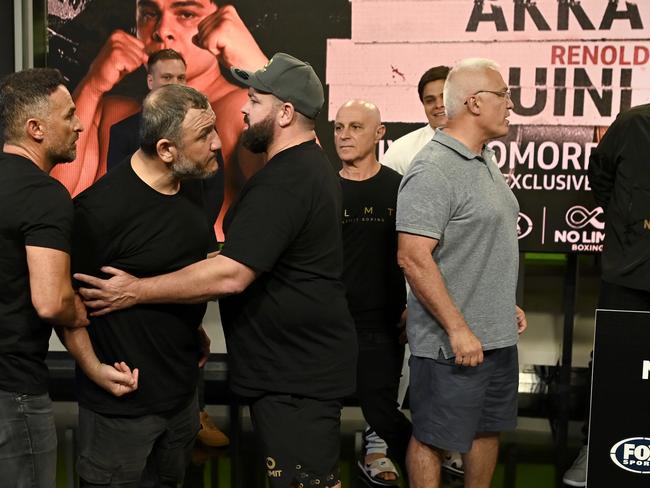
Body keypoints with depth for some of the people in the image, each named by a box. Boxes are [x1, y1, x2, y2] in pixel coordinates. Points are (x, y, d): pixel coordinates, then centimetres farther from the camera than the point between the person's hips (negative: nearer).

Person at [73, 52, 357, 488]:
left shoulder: (283, 182, -22)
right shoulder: (312, 164, 13)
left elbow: (230, 275, -28)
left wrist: (137, 290, -20)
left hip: (297, 369, -11)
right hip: (305, 358, 11)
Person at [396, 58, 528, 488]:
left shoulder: (485, 161, 11)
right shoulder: (432, 171, -19)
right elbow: (414, 258, -24)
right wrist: (458, 329, -22)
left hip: (498, 335, 9)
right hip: (452, 342, -9)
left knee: (488, 428, 20)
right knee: (433, 439, 6)